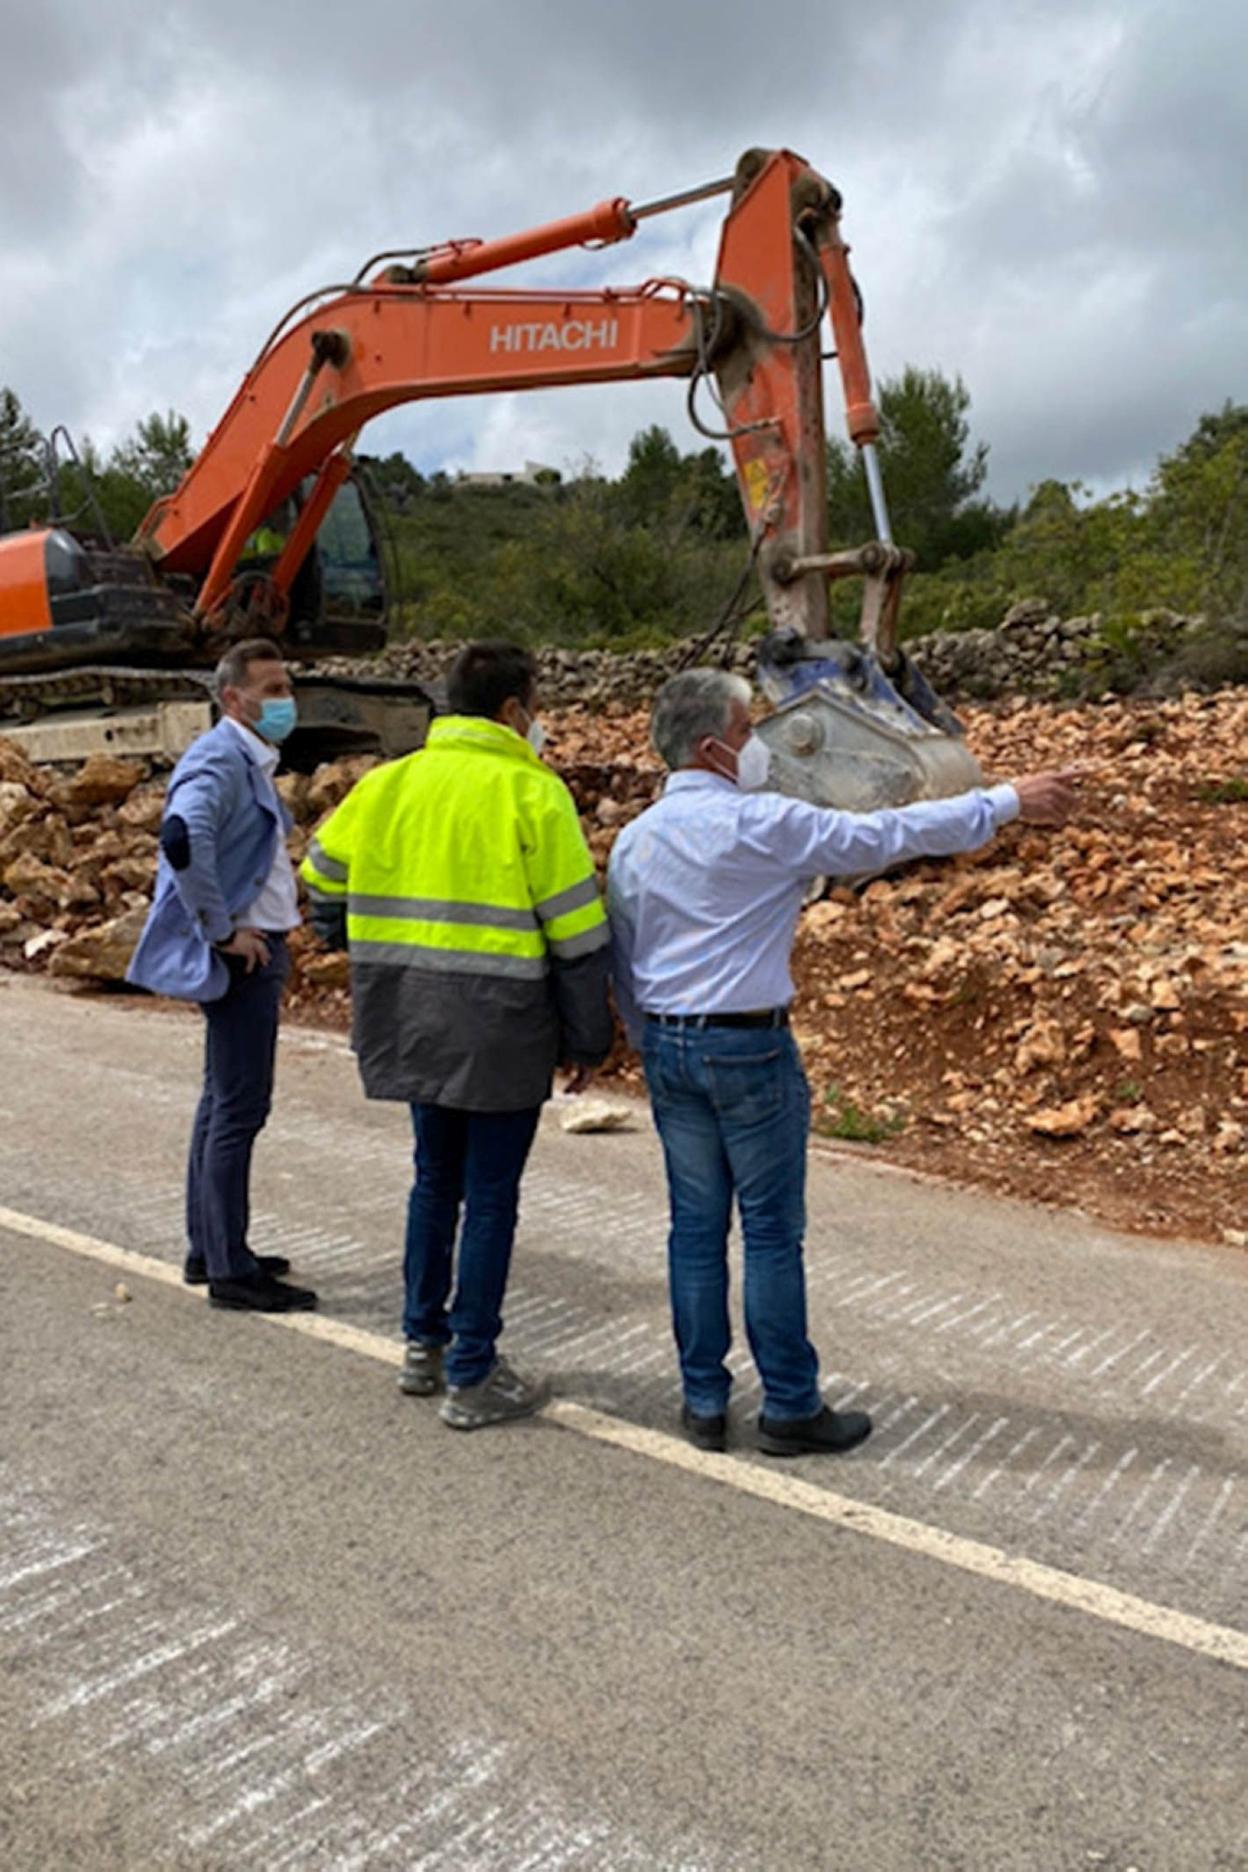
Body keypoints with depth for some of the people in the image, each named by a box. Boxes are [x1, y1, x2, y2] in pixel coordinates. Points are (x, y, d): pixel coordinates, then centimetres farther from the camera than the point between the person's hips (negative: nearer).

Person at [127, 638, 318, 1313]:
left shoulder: (251, 761, 16)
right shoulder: (218, 761, -15)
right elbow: (182, 838, -32)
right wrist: (221, 931, -25)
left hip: (257, 952, 11)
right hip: (240, 957, -11)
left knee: (225, 1102, 16)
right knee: (239, 1109, -6)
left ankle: (209, 1250, 27)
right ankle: (231, 1271, 1)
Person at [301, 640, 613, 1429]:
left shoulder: (389, 784, 6)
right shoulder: (532, 794, -10)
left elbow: (325, 885, 12)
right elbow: (578, 933, -10)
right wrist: (588, 1039, -1)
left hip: (414, 1023, 6)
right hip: (500, 1027, -5)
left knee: (436, 1178, 21)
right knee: (490, 1195, 5)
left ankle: (424, 1344, 31)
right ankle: (473, 1377, 14)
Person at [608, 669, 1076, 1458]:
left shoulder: (633, 842, 6)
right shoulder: (764, 825, -13)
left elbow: (623, 966, 12)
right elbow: (890, 834, -9)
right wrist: (1009, 801, 0)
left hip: (669, 1047, 6)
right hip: (749, 1049, -6)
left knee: (696, 1226, 12)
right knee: (772, 1229, 4)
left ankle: (704, 1402, 20)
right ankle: (791, 1408, 15)